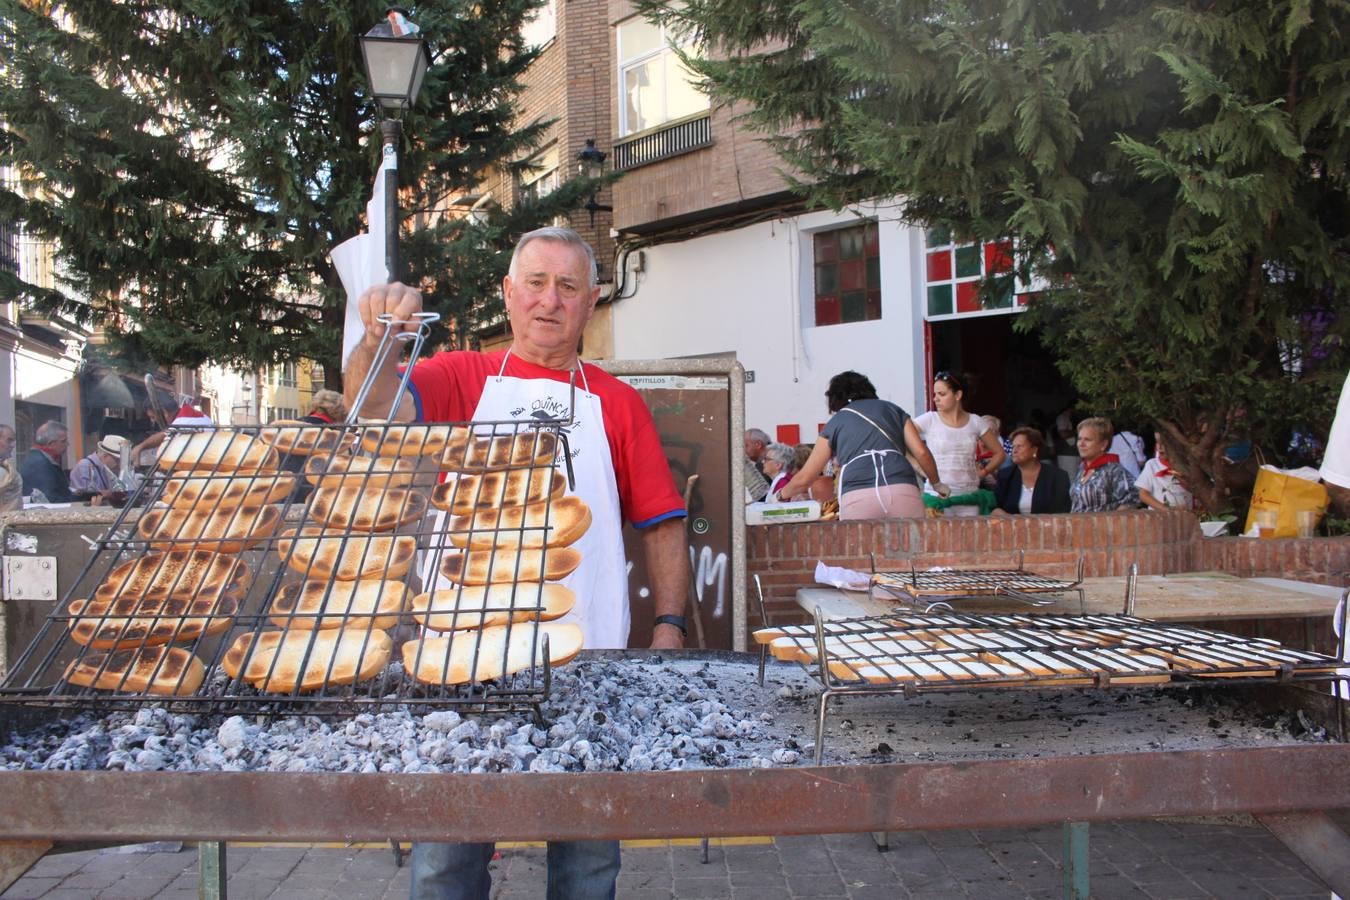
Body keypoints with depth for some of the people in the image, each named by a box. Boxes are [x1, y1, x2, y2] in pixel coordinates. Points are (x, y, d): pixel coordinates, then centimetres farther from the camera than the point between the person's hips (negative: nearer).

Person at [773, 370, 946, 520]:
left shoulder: (835, 422, 23)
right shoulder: (892, 409, 27)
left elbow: (804, 479, 24)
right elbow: (921, 453, 15)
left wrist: (781, 495, 42)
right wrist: (937, 484, 31)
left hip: (857, 498, -1)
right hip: (903, 492, 1)